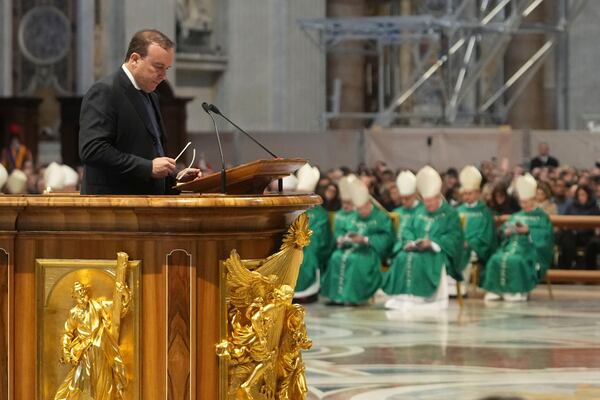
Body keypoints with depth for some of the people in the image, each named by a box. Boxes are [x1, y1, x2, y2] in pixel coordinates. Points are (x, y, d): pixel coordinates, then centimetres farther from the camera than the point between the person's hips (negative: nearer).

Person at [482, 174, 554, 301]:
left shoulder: (541, 217, 8)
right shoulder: (516, 216, 24)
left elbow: (545, 234, -8)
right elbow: (504, 230, 17)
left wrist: (528, 231, -18)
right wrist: (506, 232, -7)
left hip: (530, 249, -5)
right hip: (512, 246, 5)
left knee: (516, 260, -37)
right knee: (496, 260, -24)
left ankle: (520, 291, -30)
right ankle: (496, 290, -23)